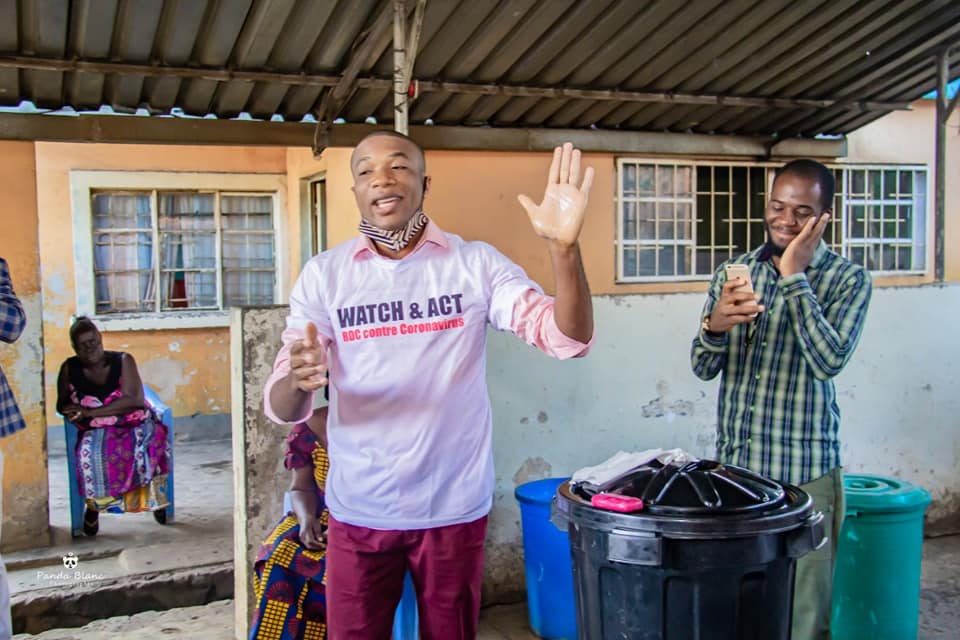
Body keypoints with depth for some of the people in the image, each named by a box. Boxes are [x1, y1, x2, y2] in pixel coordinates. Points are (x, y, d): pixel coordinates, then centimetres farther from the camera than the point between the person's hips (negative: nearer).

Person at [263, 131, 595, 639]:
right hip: (358, 511, 1)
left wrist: (564, 248, -31)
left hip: (453, 507, 0)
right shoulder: (324, 275, -4)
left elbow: (569, 339, -14)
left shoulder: (475, 264, -5)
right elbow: (282, 408, -7)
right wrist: (297, 382, -31)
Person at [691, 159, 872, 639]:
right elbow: (704, 369, 3)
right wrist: (714, 326, -19)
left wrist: (794, 277, -17)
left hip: (803, 472, -3)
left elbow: (829, 360, -19)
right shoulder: (734, 272, 6)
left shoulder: (848, 280, -3)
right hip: (732, 463, 3)